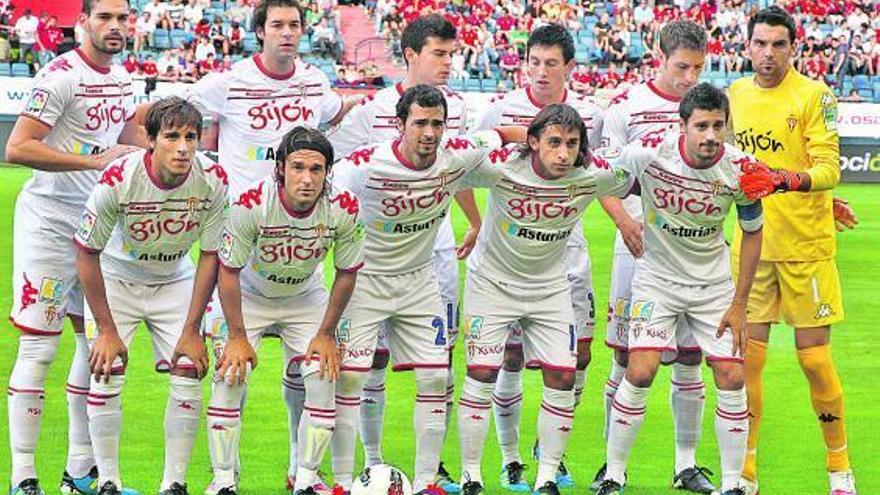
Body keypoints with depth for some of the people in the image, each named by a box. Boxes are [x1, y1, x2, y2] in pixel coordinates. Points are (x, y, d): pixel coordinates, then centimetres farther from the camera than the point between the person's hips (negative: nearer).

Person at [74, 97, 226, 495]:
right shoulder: (118, 179, -30)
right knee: (106, 374, -14)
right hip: (114, 279, -2)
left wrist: (191, 331, -11)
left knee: (189, 374, -8)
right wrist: (106, 330, -17)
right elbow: (86, 253, -19)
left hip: (174, 280, 2)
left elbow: (210, 256, -10)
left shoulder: (212, 180, -22)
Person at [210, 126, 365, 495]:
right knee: (230, 377, -13)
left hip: (306, 297, 2)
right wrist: (237, 337, -18)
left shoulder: (343, 209, -26)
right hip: (250, 296, -2)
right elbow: (229, 271, -20)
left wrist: (326, 334, -7)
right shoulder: (251, 205, -33)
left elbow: (347, 273, -9)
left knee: (323, 379, -9)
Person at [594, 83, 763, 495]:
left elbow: (752, 232, -1)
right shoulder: (651, 152, -22)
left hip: (714, 283, 2)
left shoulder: (741, 170, -16)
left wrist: (739, 304, -2)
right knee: (640, 372, -15)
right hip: (657, 278, -2)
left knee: (731, 379, -4)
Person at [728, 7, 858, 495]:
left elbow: (828, 167, -15)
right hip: (752, 246, 4)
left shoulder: (813, 94, -7)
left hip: (806, 246, -4)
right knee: (746, 358, 1)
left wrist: (795, 179, -31)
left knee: (815, 360, -2)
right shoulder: (736, 94, 8)